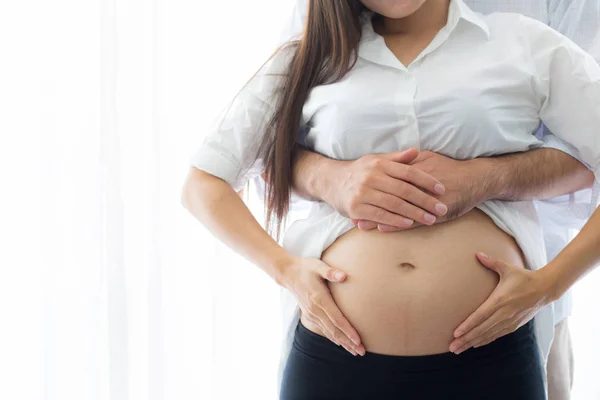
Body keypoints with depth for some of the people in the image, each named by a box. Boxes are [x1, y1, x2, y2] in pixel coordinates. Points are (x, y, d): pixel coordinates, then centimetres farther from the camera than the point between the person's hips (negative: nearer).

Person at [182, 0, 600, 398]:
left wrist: (550, 283, -9)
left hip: (489, 361, 0)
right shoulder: (307, 62, 9)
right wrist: (285, 268, -4)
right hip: (335, 360, 1)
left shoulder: (528, 44, 6)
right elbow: (203, 184, 9)